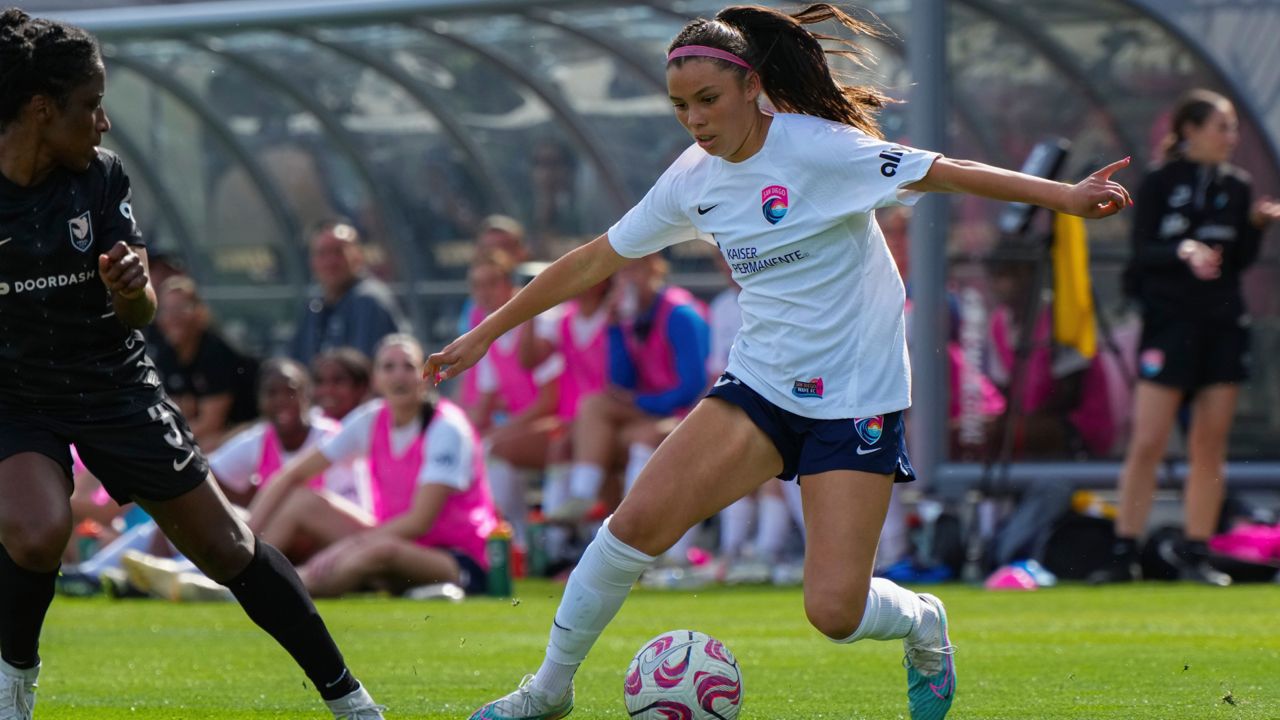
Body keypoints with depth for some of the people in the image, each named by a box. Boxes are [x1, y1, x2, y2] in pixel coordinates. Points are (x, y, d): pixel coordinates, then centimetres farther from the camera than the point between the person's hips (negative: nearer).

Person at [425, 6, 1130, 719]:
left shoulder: (817, 149, -16)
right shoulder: (693, 179, 2)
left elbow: (948, 173, -17)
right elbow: (594, 260, 13)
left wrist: (1066, 196, -27)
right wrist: (485, 334, 17)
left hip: (856, 397, -5)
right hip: (760, 385, 5)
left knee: (834, 609, -13)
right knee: (640, 520, -15)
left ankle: (924, 626, 24)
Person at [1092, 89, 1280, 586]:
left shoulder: (1236, 187, 9)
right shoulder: (1159, 184, -3)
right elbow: (1142, 252, -10)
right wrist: (1182, 251, -27)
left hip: (1223, 325, 4)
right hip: (1169, 321, -4)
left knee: (1210, 446, 4)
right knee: (1147, 443, -7)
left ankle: (1194, 551, 11)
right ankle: (1124, 554, -2)